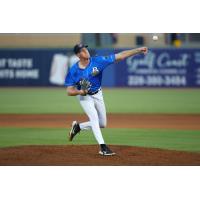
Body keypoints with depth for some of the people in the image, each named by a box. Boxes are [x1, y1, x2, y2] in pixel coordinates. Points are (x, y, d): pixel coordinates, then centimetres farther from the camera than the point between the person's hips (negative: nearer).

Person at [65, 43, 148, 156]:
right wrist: (80, 92, -37)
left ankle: (78, 126, 29)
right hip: (84, 96, -4)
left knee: (102, 124, 8)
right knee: (94, 117, -22)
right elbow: (69, 91, -16)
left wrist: (138, 50, -27)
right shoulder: (74, 71, -19)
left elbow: (120, 56, -21)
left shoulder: (97, 61, -18)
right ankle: (103, 147, -20)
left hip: (98, 94, 4)